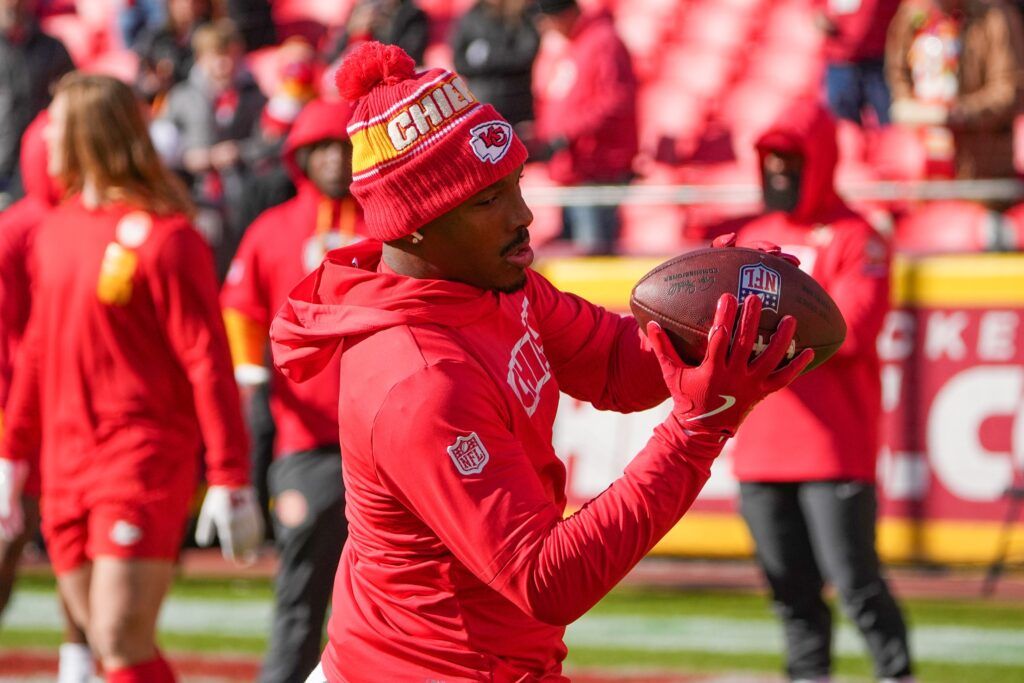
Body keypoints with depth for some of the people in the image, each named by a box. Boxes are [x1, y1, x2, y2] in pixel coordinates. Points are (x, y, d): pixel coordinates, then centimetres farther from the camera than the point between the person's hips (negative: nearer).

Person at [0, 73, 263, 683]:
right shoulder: (56, 230, 12)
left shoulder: (163, 235, -12)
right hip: (66, 462, 7)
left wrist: (231, 480, -17)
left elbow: (208, 359, -13)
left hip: (144, 457, -7)